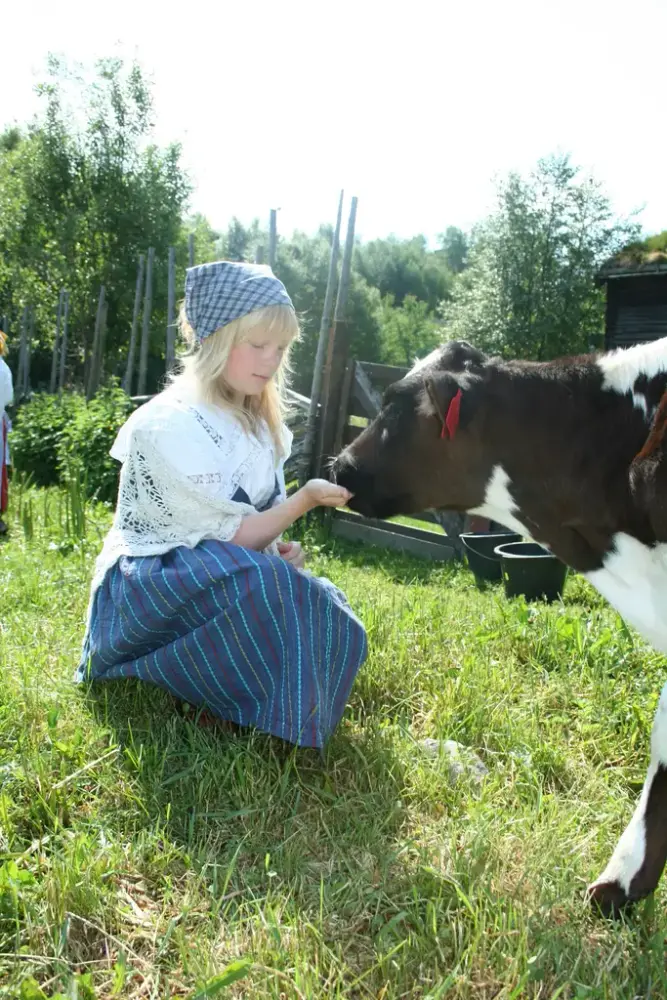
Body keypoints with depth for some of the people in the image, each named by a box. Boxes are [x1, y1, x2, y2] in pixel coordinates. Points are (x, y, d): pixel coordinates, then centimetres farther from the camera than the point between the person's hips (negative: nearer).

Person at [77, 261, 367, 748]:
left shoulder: (254, 419, 5)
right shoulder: (173, 425, -22)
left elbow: (254, 517, 11)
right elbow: (230, 536, -21)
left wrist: (281, 548, -9)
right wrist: (305, 500, -26)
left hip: (216, 575, 8)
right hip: (149, 579, -8)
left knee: (325, 619, -8)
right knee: (260, 584, -34)